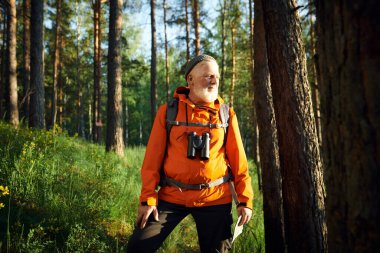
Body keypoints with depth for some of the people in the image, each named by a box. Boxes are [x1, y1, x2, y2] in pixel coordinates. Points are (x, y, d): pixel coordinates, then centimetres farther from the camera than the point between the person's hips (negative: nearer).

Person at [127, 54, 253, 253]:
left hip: (215, 199, 1)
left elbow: (238, 161, 2)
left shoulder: (226, 114, 2)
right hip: (172, 197, 0)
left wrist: (245, 199, -3)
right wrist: (148, 198, -7)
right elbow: (153, 158, -1)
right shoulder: (168, 111, 0)